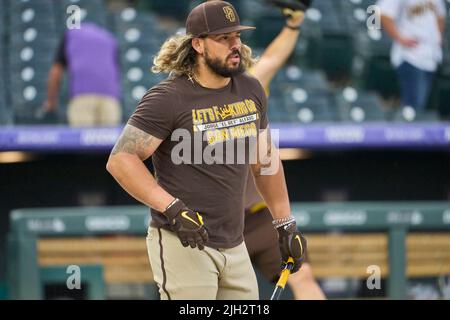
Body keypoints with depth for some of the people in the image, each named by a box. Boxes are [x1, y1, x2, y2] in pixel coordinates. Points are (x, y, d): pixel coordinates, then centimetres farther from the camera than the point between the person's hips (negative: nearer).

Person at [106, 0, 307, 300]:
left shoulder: (251, 90, 9)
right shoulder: (168, 98, -12)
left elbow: (265, 161, 20)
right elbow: (120, 160, -16)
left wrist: (286, 226, 19)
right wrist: (173, 209, -24)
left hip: (235, 246, 7)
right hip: (182, 244, -7)